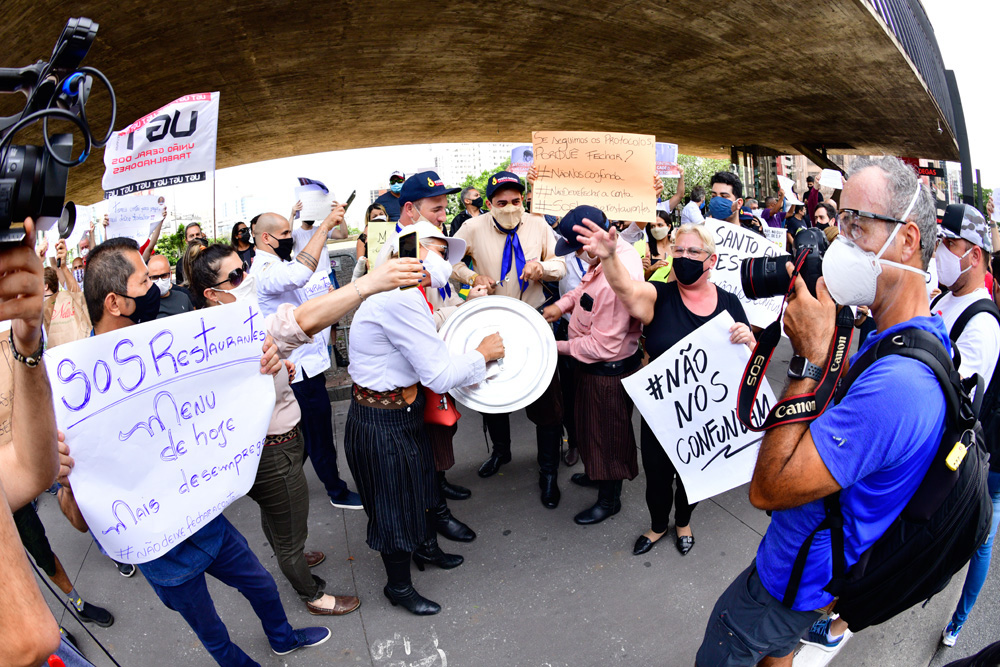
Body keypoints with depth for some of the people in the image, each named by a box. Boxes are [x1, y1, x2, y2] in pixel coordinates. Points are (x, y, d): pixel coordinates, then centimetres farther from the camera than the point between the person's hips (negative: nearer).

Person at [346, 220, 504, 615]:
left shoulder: (406, 295, 7)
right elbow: (440, 376, -27)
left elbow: (426, 359, 8)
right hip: (382, 424, -10)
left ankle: (425, 547, 56)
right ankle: (398, 587, 36)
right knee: (394, 504, 11)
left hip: (402, 411, 10)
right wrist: (481, 354, -12)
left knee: (418, 483, 29)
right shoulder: (400, 299, -28)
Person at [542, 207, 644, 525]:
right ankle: (597, 473, 53)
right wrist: (563, 304, -4)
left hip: (607, 369, -10)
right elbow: (588, 287, 12)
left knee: (607, 430, 11)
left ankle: (609, 499, 34)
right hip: (601, 364, 10)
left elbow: (603, 345, -31)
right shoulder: (620, 246, -5)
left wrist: (560, 347, -19)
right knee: (592, 423, 28)